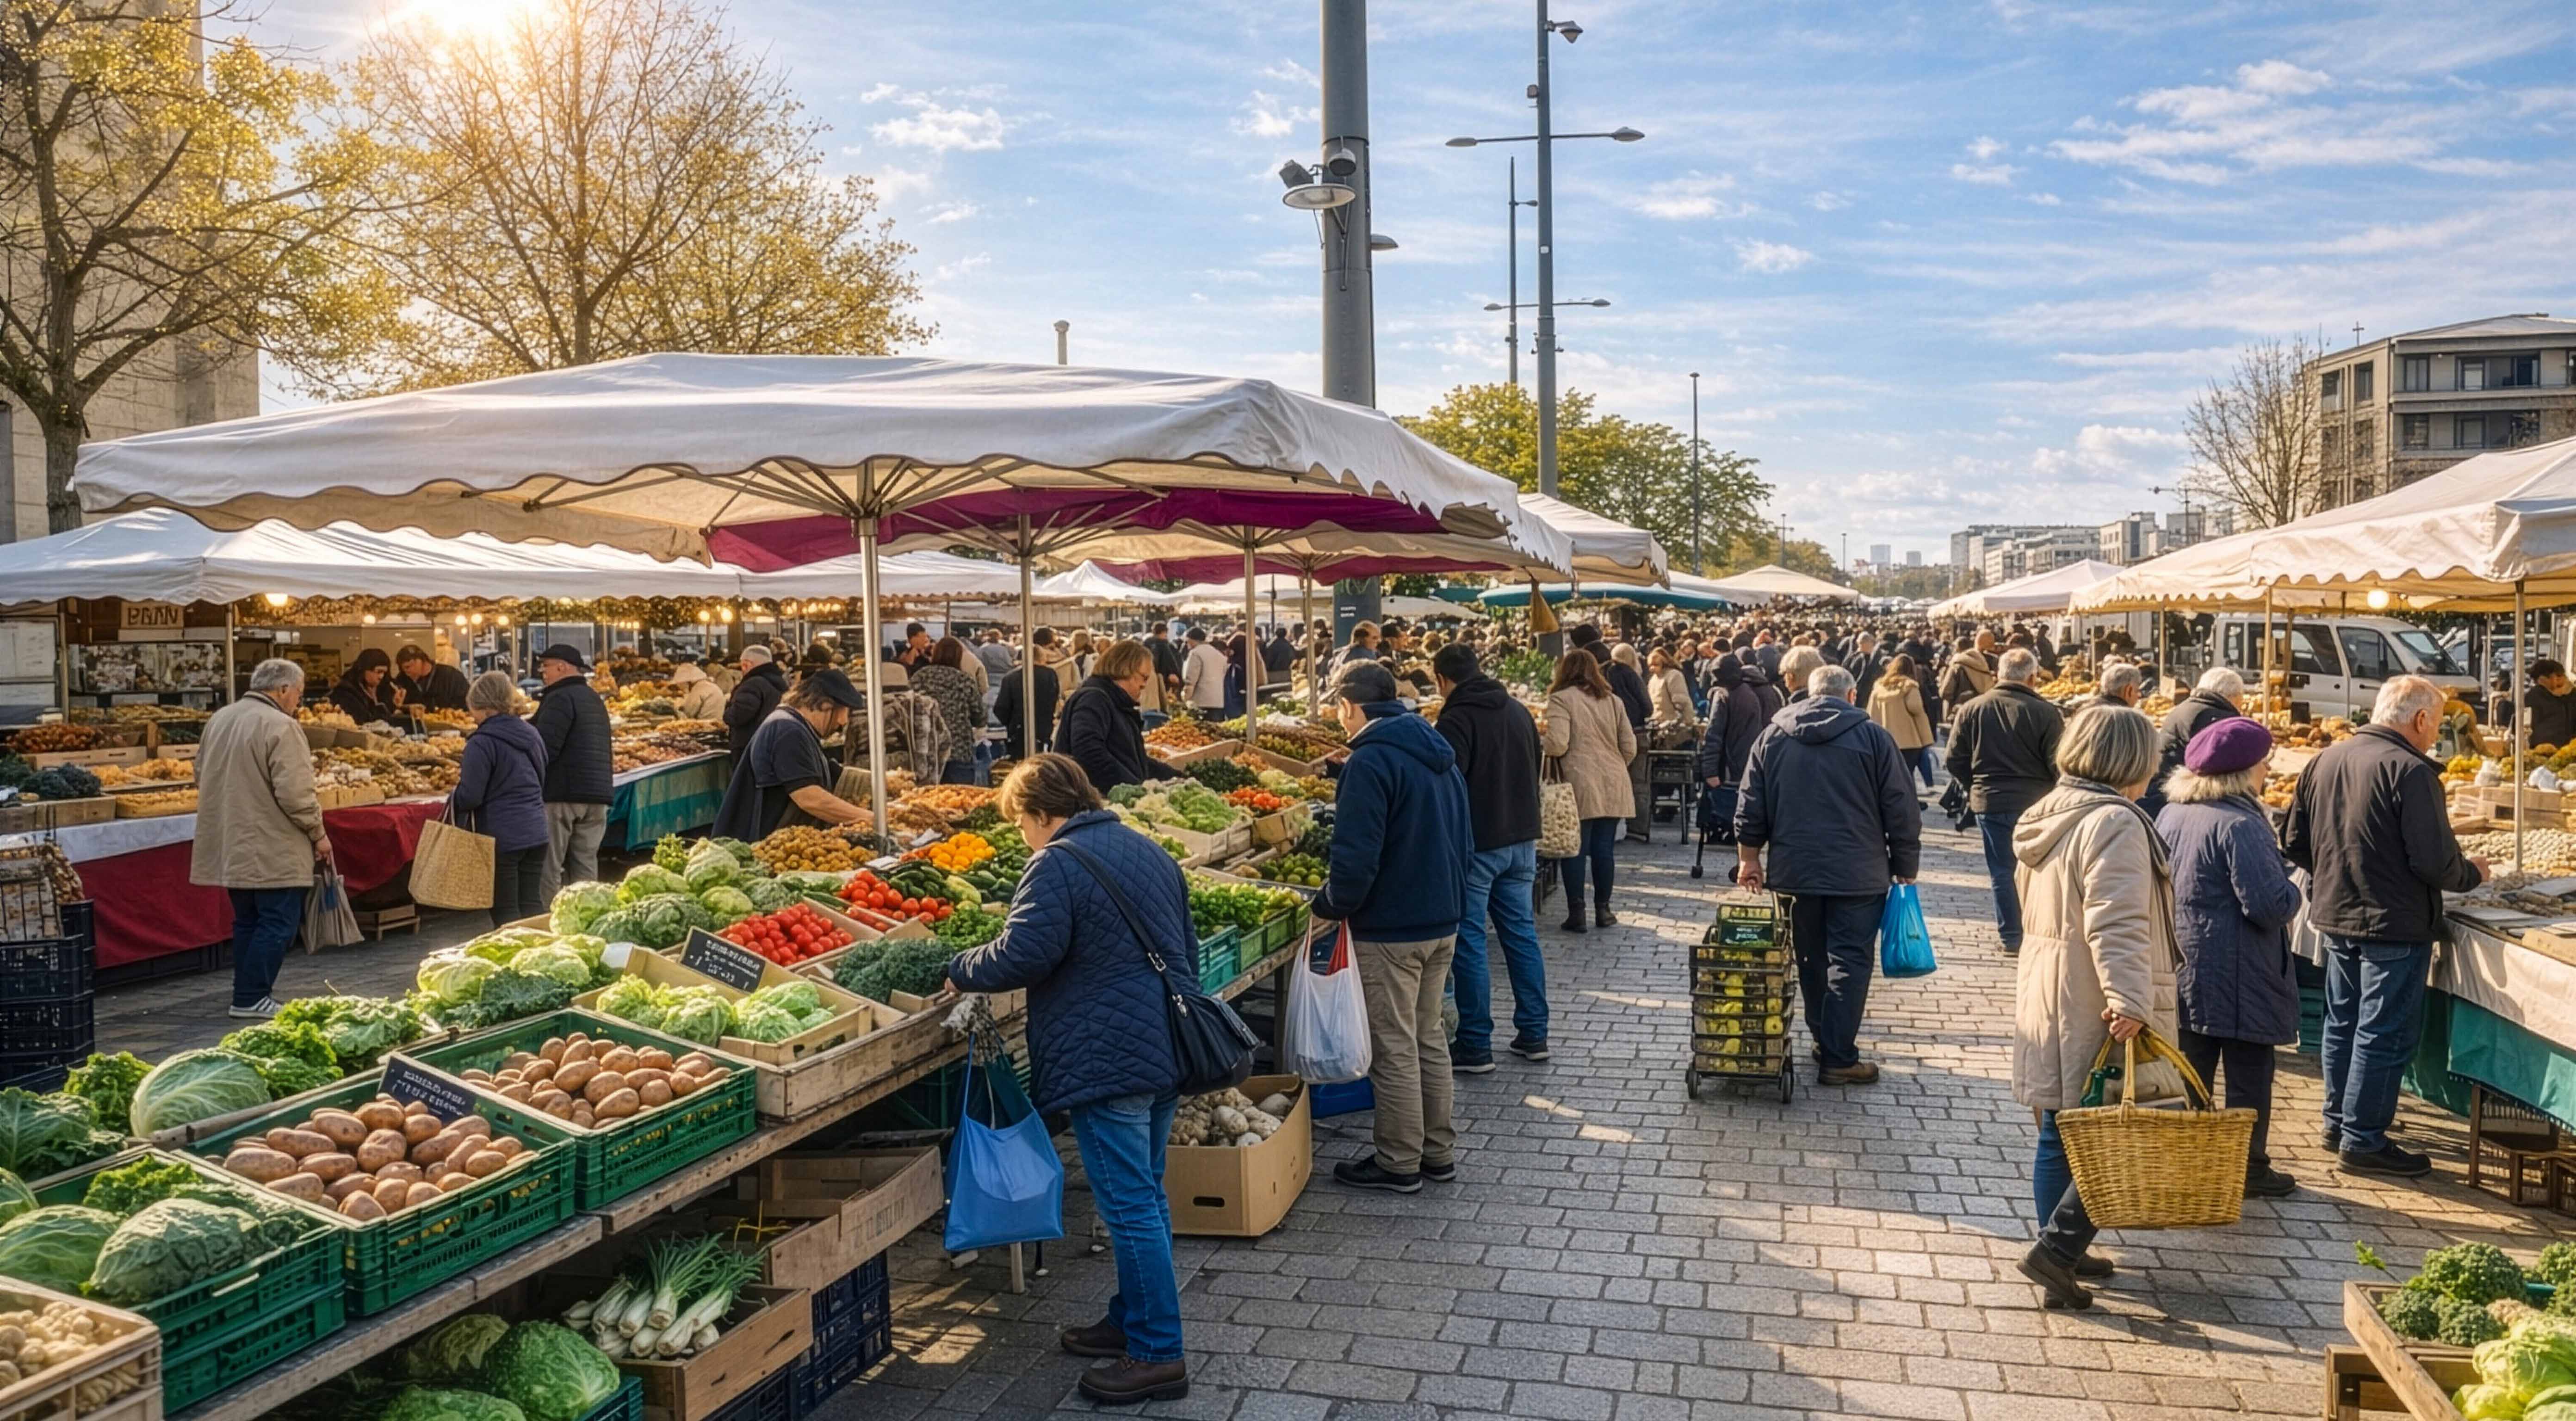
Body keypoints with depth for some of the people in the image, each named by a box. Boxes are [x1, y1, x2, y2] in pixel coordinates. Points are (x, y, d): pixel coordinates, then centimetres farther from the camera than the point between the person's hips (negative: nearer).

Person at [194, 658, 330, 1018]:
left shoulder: (219, 720, 11)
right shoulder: (280, 727, -16)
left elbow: (202, 776, 22)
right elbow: (295, 794, -21)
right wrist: (318, 833, -9)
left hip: (230, 846, 9)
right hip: (273, 851, -9)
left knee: (247, 921, 17)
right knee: (277, 924, -2)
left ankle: (248, 993, 21)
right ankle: (252, 998, -2)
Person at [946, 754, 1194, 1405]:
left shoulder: (1057, 864, -13)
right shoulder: (1148, 851, 15)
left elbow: (1022, 955, -20)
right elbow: (1186, 948, 22)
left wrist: (960, 969, -2)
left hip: (1106, 1060, -9)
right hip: (1167, 1050, 9)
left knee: (1130, 1206, -3)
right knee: (1145, 1196, 18)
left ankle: (1158, 1355, 3)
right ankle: (1133, 1319, 30)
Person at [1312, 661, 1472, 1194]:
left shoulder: (1371, 761, -18)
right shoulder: (1439, 754, 10)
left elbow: (1356, 856, -23)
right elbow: (1464, 843, 16)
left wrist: (1332, 905, -8)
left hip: (1390, 929, -9)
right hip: (1443, 920, 9)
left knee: (1394, 1048, 3)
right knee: (1430, 1037, 18)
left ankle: (1400, 1163, 13)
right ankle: (1439, 1152, 26)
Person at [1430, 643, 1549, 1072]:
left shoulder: (1457, 720, -15)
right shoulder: (1519, 711, 10)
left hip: (1477, 844, -7)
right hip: (1522, 839, 7)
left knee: (1469, 942, 0)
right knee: (1522, 932, 14)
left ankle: (1475, 1047, 4)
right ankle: (1533, 1035, 19)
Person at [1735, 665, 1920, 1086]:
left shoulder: (1774, 735, 6)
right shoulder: (1872, 737, -3)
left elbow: (1751, 807, 6)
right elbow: (1902, 811, -3)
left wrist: (1749, 859, 13)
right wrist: (1906, 870, 6)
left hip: (1795, 871, 4)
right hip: (1858, 874, -3)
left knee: (1812, 960, 15)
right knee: (1849, 962, -1)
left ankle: (1823, 1039, 25)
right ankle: (1838, 1059, -3)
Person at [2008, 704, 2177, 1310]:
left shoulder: (2048, 815, 14)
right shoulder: (2114, 823, -16)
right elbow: (2117, 924, -26)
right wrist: (2129, 1000, -30)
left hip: (2044, 1000, 9)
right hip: (2095, 1013, -9)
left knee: (2059, 1137, 15)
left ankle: (2063, 1253, 24)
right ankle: (2057, 1248, -6)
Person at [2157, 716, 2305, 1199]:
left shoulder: (2172, 814, 4)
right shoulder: (2240, 824, -21)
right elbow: (2270, 905, -23)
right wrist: (2293, 892, -2)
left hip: (2183, 973, 8)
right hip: (2237, 979, -7)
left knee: (2189, 1072, 14)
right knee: (2248, 1074, 6)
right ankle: (2248, 1168, 15)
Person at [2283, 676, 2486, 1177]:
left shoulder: (2325, 760, 3)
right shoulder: (2410, 771, -19)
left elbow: (2294, 843, 8)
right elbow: (2435, 862, -20)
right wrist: (2472, 873, 0)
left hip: (2336, 917, 8)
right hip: (2395, 925, -7)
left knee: (2343, 1024, 19)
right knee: (2384, 1034, 2)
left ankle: (2338, 1122, 31)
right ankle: (2363, 1140, 8)